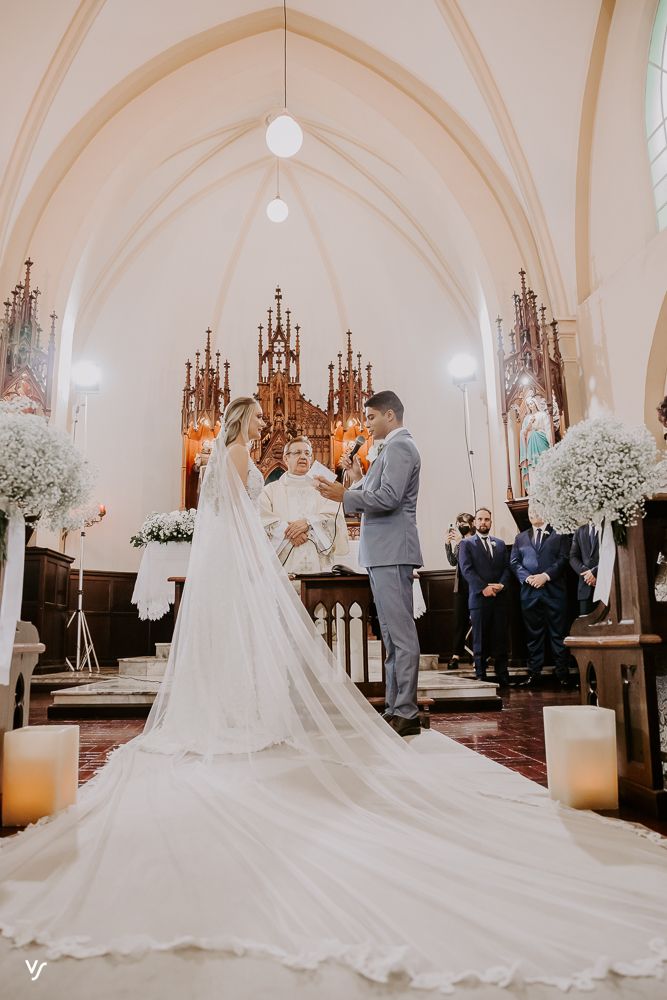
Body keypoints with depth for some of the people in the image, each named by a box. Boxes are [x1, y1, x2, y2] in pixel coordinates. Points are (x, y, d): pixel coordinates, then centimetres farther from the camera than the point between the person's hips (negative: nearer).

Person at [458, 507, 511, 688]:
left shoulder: (500, 543, 18)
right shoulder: (466, 544, 5)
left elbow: (506, 568, 11)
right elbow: (467, 570, -5)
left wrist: (501, 584, -8)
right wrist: (484, 588, -15)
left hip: (500, 598, 3)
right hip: (479, 598, -3)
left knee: (500, 638, 4)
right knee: (480, 640, 0)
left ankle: (503, 677, 10)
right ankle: (480, 676, 6)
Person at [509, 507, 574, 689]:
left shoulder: (559, 534, 7)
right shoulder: (520, 537, 17)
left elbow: (563, 558, -3)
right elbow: (514, 562, 9)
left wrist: (545, 575, -13)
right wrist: (527, 577, -8)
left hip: (554, 590, -3)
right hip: (529, 592, 3)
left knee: (558, 633, 1)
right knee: (533, 634, 5)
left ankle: (563, 674, 8)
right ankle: (534, 673, 10)